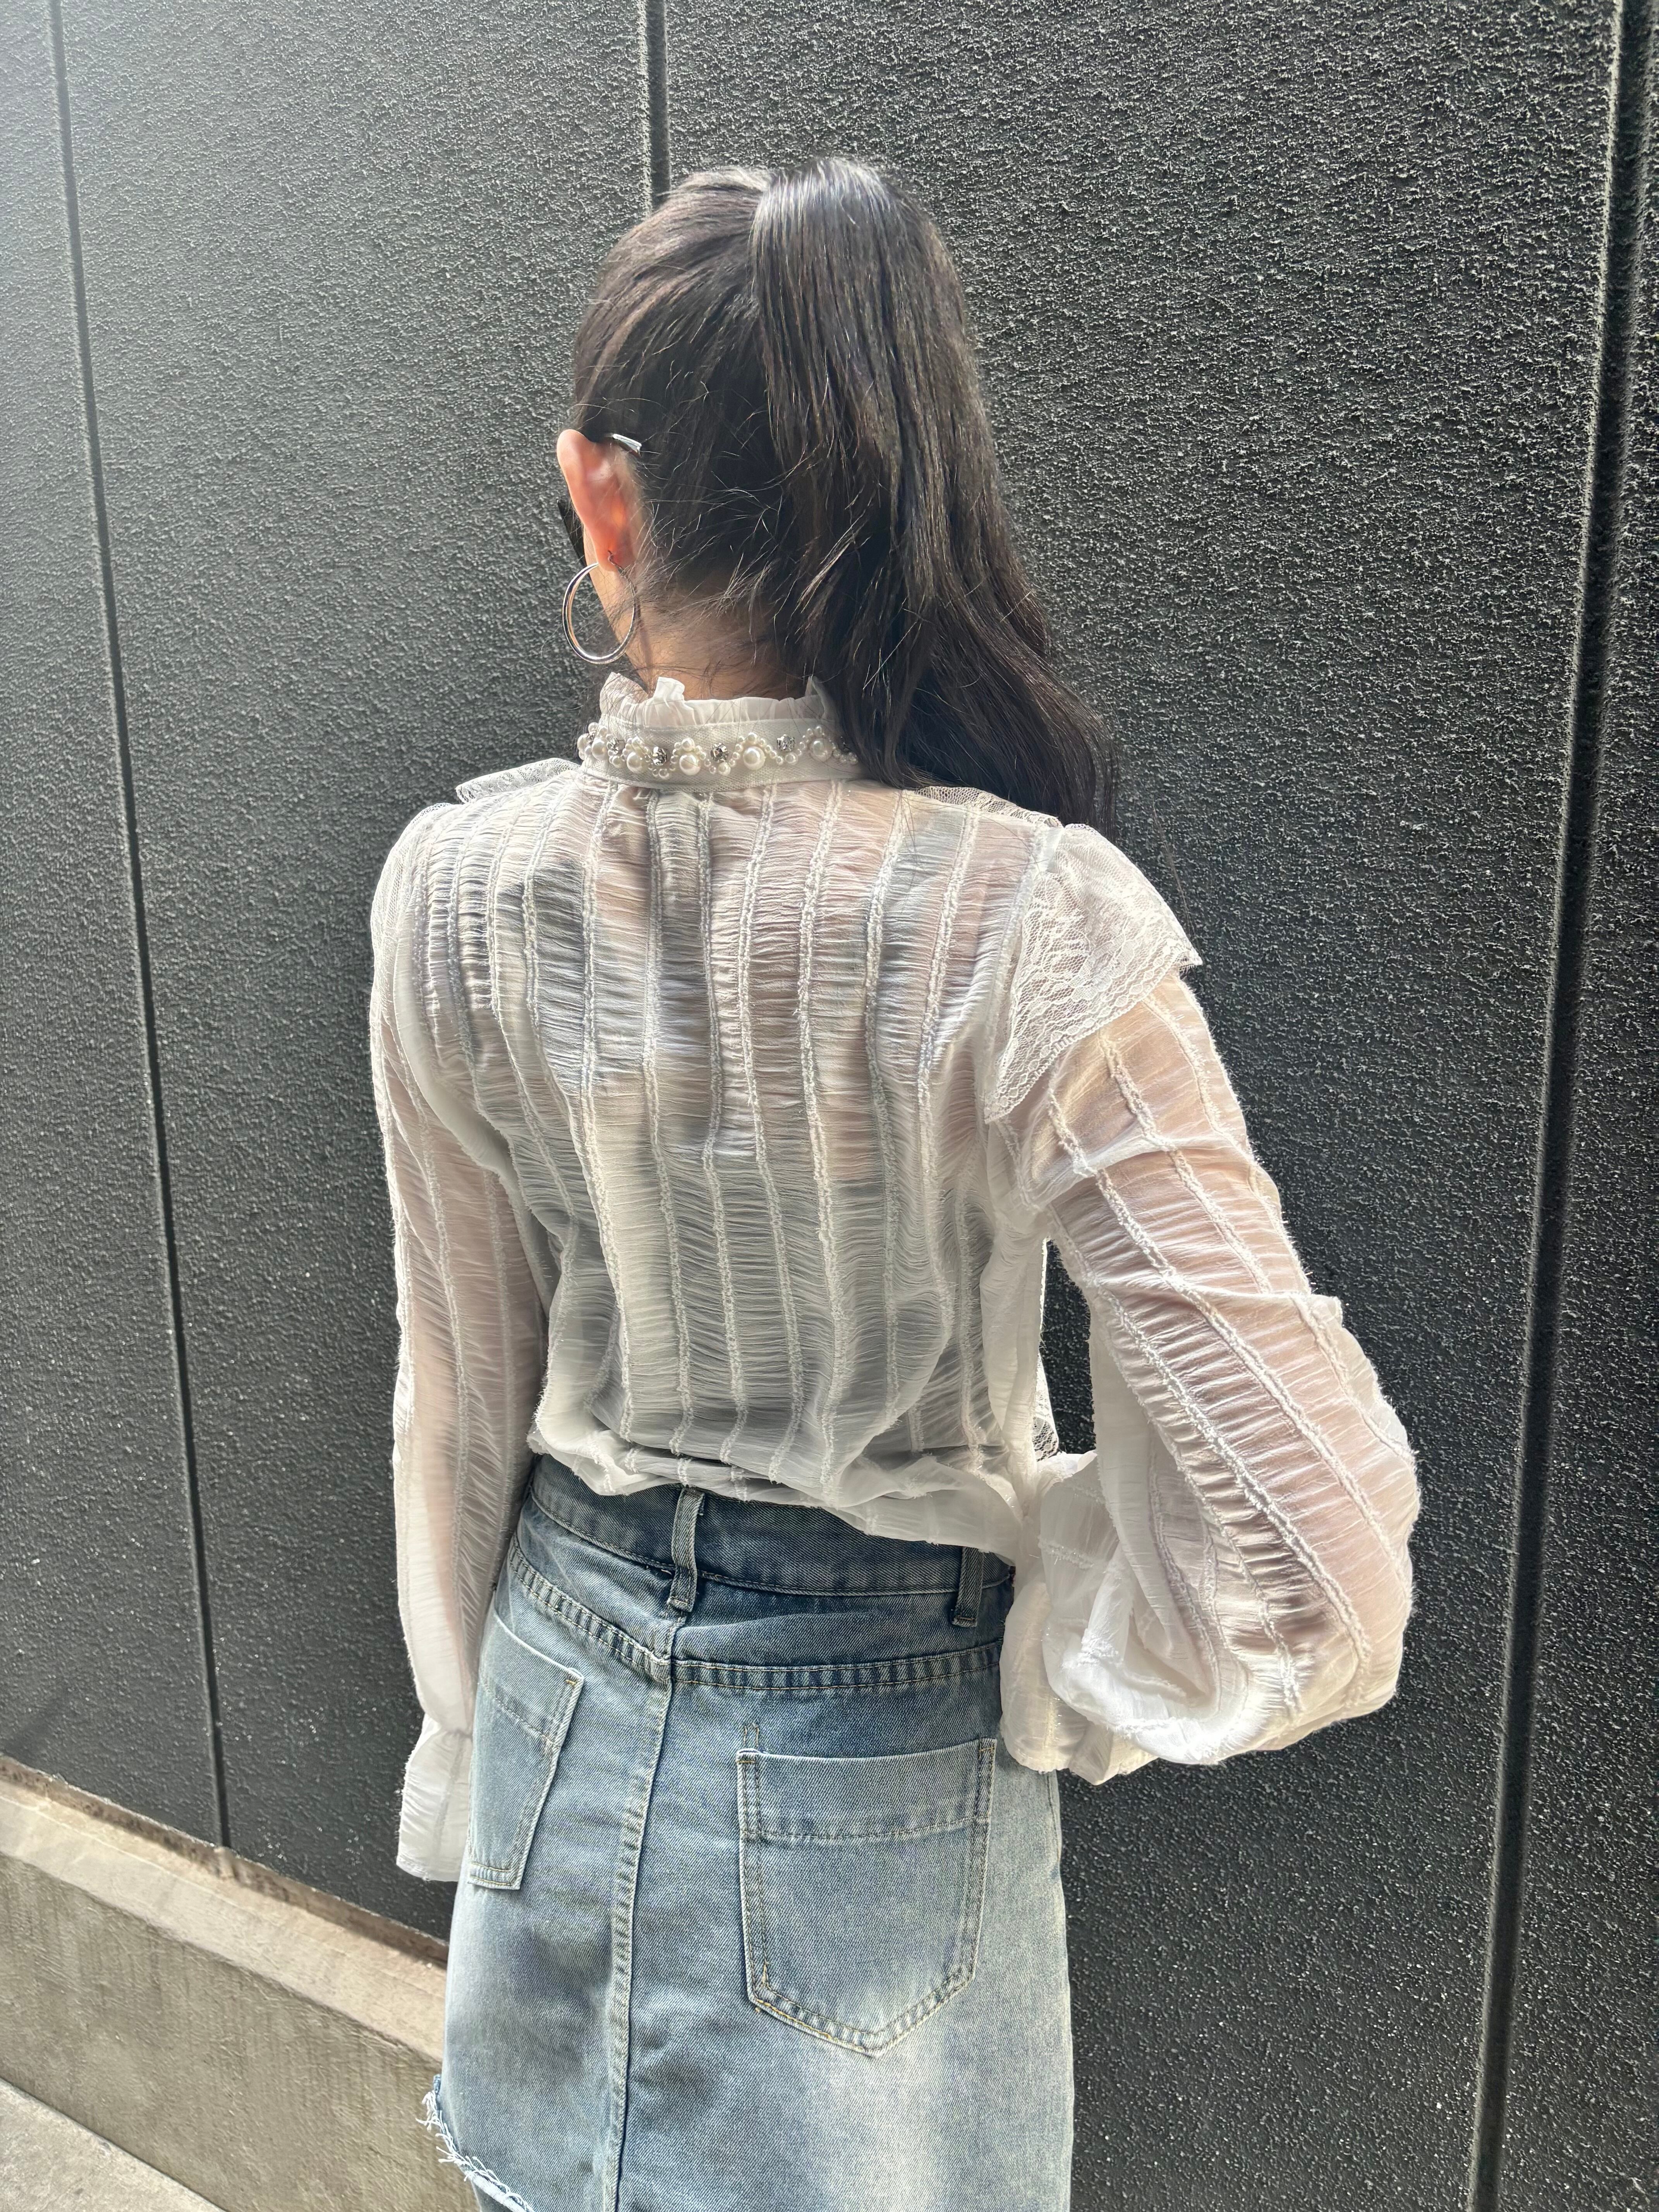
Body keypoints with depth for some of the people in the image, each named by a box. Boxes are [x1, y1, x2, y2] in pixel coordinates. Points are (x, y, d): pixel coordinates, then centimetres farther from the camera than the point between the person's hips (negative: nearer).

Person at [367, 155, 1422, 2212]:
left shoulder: (457, 885, -16)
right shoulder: (1030, 923, -27)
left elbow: (464, 1400, -4)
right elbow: (1305, 1564, -27)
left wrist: (475, 1733, 13)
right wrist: (1062, 1667, -6)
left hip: (573, 1676, 3)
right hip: (881, 1732, -2)